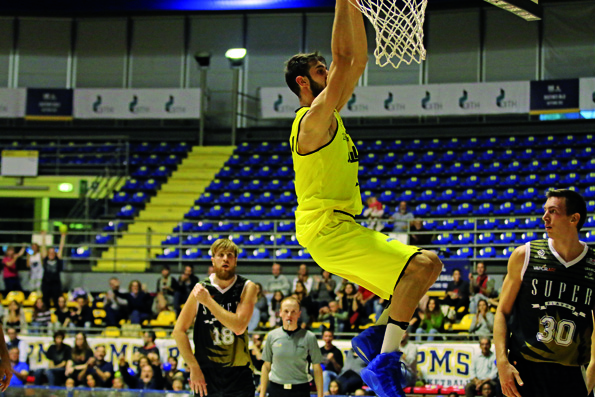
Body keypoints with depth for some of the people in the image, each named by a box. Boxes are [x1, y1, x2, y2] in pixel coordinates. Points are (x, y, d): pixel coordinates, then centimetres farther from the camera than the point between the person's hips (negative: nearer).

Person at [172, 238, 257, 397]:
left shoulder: (247, 288, -3)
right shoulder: (201, 289, -1)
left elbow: (239, 327, -18)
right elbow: (179, 331, 0)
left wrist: (208, 301, -18)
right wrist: (194, 368, -6)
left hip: (239, 375, -1)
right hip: (206, 374, 1)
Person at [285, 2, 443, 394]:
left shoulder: (329, 114, 15)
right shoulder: (313, 119, -13)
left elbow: (358, 59, 16)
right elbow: (344, 57, -21)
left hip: (342, 227, 10)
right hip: (327, 229, -10)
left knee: (426, 268, 13)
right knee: (422, 265, -21)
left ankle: (375, 335, 7)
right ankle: (383, 364, -24)